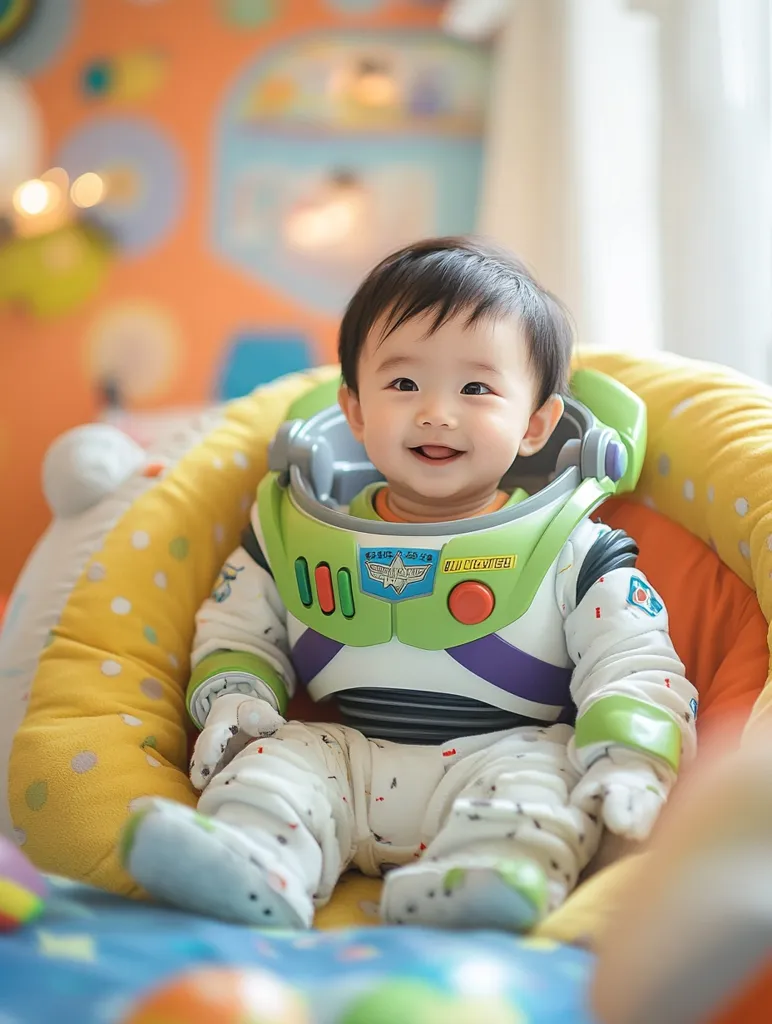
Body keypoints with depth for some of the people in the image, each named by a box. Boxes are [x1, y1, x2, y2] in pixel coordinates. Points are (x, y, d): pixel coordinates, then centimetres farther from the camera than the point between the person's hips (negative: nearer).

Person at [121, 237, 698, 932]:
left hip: (509, 752, -2)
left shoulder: (572, 552, 0)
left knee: (536, 779, -30)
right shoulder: (295, 532, 7)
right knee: (278, 760, -21)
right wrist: (234, 699, -3)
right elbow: (238, 632, 18)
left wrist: (628, 760, -21)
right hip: (344, 756, 3)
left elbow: (635, 669, -3)